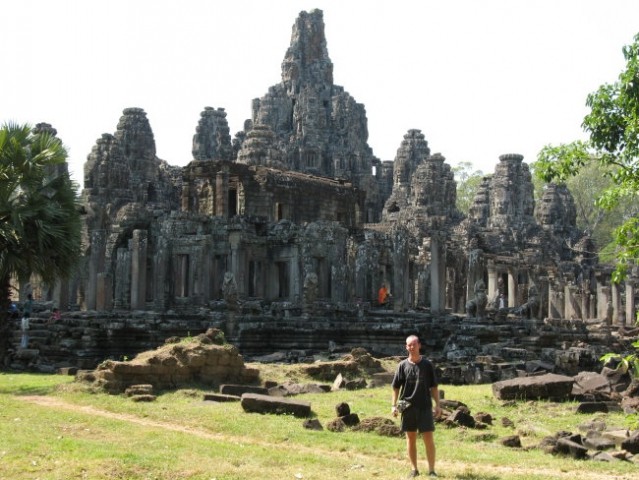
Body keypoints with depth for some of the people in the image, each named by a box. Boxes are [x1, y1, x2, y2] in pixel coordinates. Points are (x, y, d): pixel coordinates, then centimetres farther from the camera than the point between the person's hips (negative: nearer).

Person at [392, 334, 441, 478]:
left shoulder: (427, 364, 2)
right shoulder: (403, 365, 3)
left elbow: (433, 386, 5)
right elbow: (396, 387, 6)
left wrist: (437, 405, 0)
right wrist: (394, 405, -1)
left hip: (425, 407, -1)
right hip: (408, 407, 1)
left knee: (429, 439, -4)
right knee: (411, 439, 7)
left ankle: (432, 470, 3)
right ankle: (414, 469, 17)